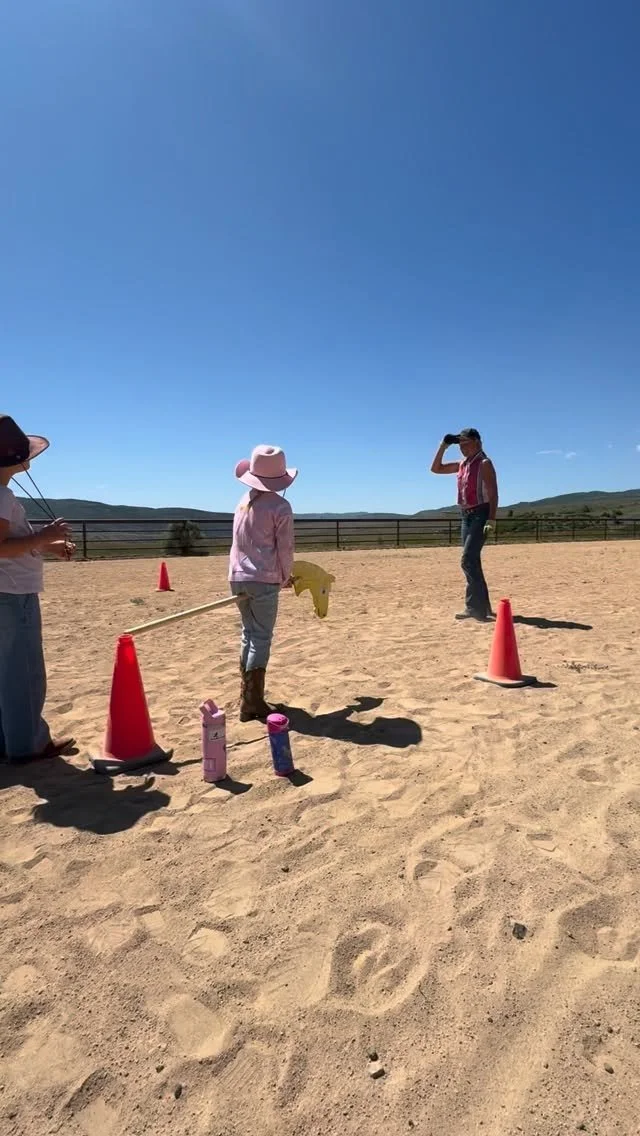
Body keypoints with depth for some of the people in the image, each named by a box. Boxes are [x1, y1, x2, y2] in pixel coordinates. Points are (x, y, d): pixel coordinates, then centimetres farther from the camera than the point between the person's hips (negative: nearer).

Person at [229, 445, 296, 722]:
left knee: (250, 634, 17)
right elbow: (285, 548, -7)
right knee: (261, 638, 0)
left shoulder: (244, 501, 12)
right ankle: (252, 703, 2)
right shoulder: (280, 506, -7)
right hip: (264, 579, -6)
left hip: (238, 577, 6)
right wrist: (285, 577, 11)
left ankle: (247, 696, 25)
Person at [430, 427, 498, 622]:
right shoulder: (462, 464, 15)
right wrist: (443, 446, 11)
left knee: (468, 560, -16)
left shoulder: (484, 464, -8)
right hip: (466, 515, 8)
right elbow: (436, 469, 20)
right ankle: (482, 606, 18)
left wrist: (491, 520, -23)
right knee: (472, 561, 10)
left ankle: (474, 607, -12)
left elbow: (493, 494, -14)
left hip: (480, 514, -8)